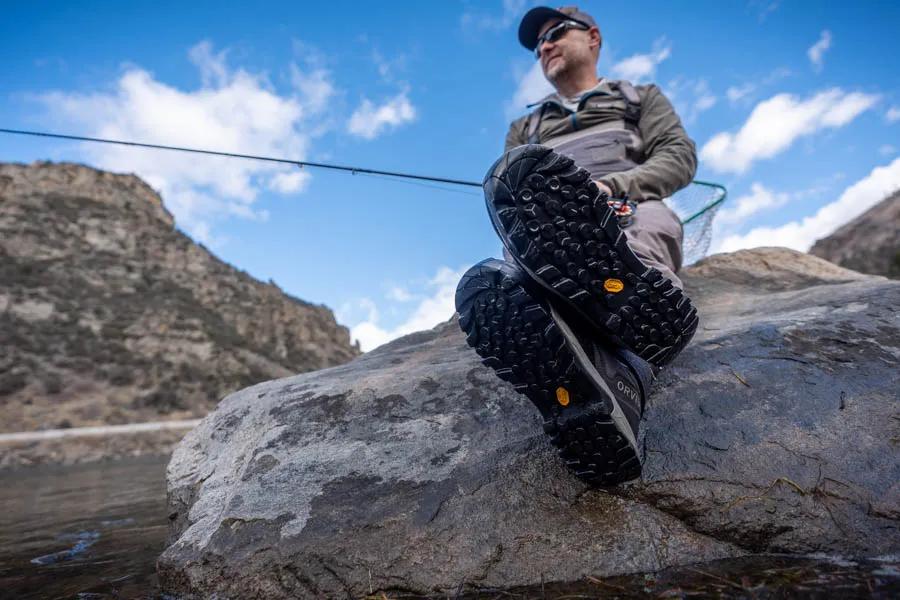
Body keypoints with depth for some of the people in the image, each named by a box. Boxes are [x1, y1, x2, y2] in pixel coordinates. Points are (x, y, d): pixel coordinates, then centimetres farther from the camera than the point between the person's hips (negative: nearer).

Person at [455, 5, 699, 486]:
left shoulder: (640, 98, 34)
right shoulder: (525, 128, 39)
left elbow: (679, 157, 14)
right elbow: (509, 189, 21)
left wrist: (610, 186, -7)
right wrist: (525, 219, -6)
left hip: (627, 217, -1)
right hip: (547, 246, 2)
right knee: (484, 290, -37)